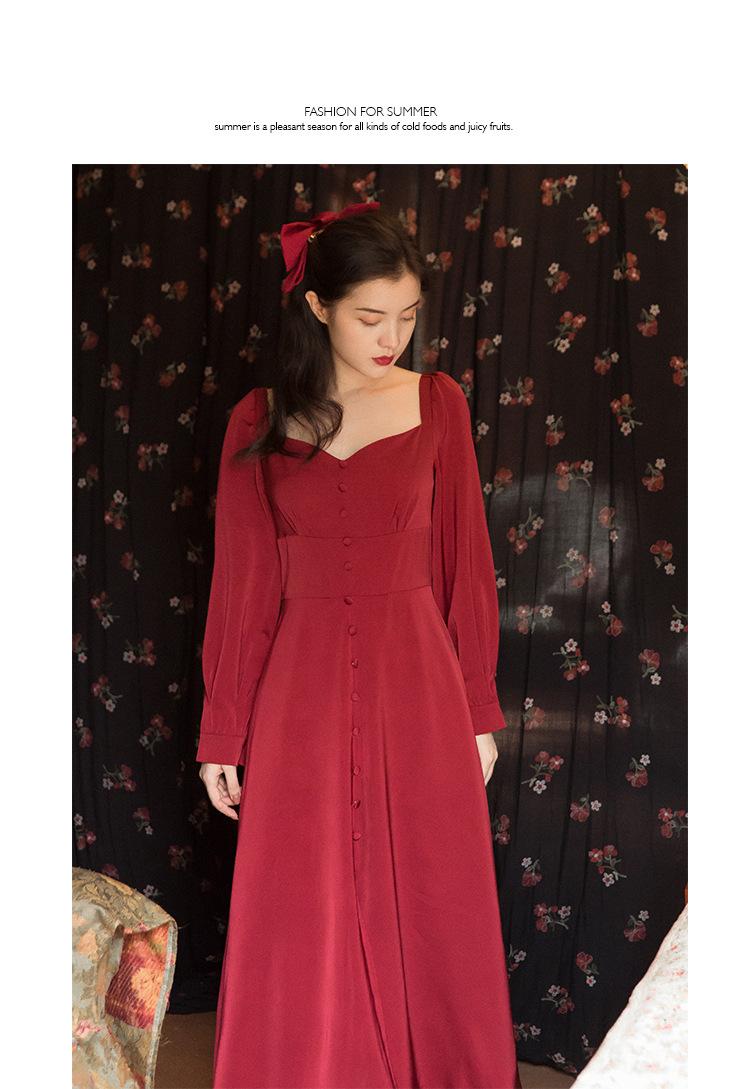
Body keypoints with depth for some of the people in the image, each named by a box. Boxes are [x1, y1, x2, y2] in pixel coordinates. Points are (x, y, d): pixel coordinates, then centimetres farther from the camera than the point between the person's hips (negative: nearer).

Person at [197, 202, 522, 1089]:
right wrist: (222, 737, 4)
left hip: (417, 682, 0)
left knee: (429, 917, 12)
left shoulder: (439, 403, 1)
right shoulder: (258, 422, 0)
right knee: (301, 930, 10)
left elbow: (466, 565, 3)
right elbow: (241, 587, 2)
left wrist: (479, 712, 3)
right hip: (303, 691, 0)